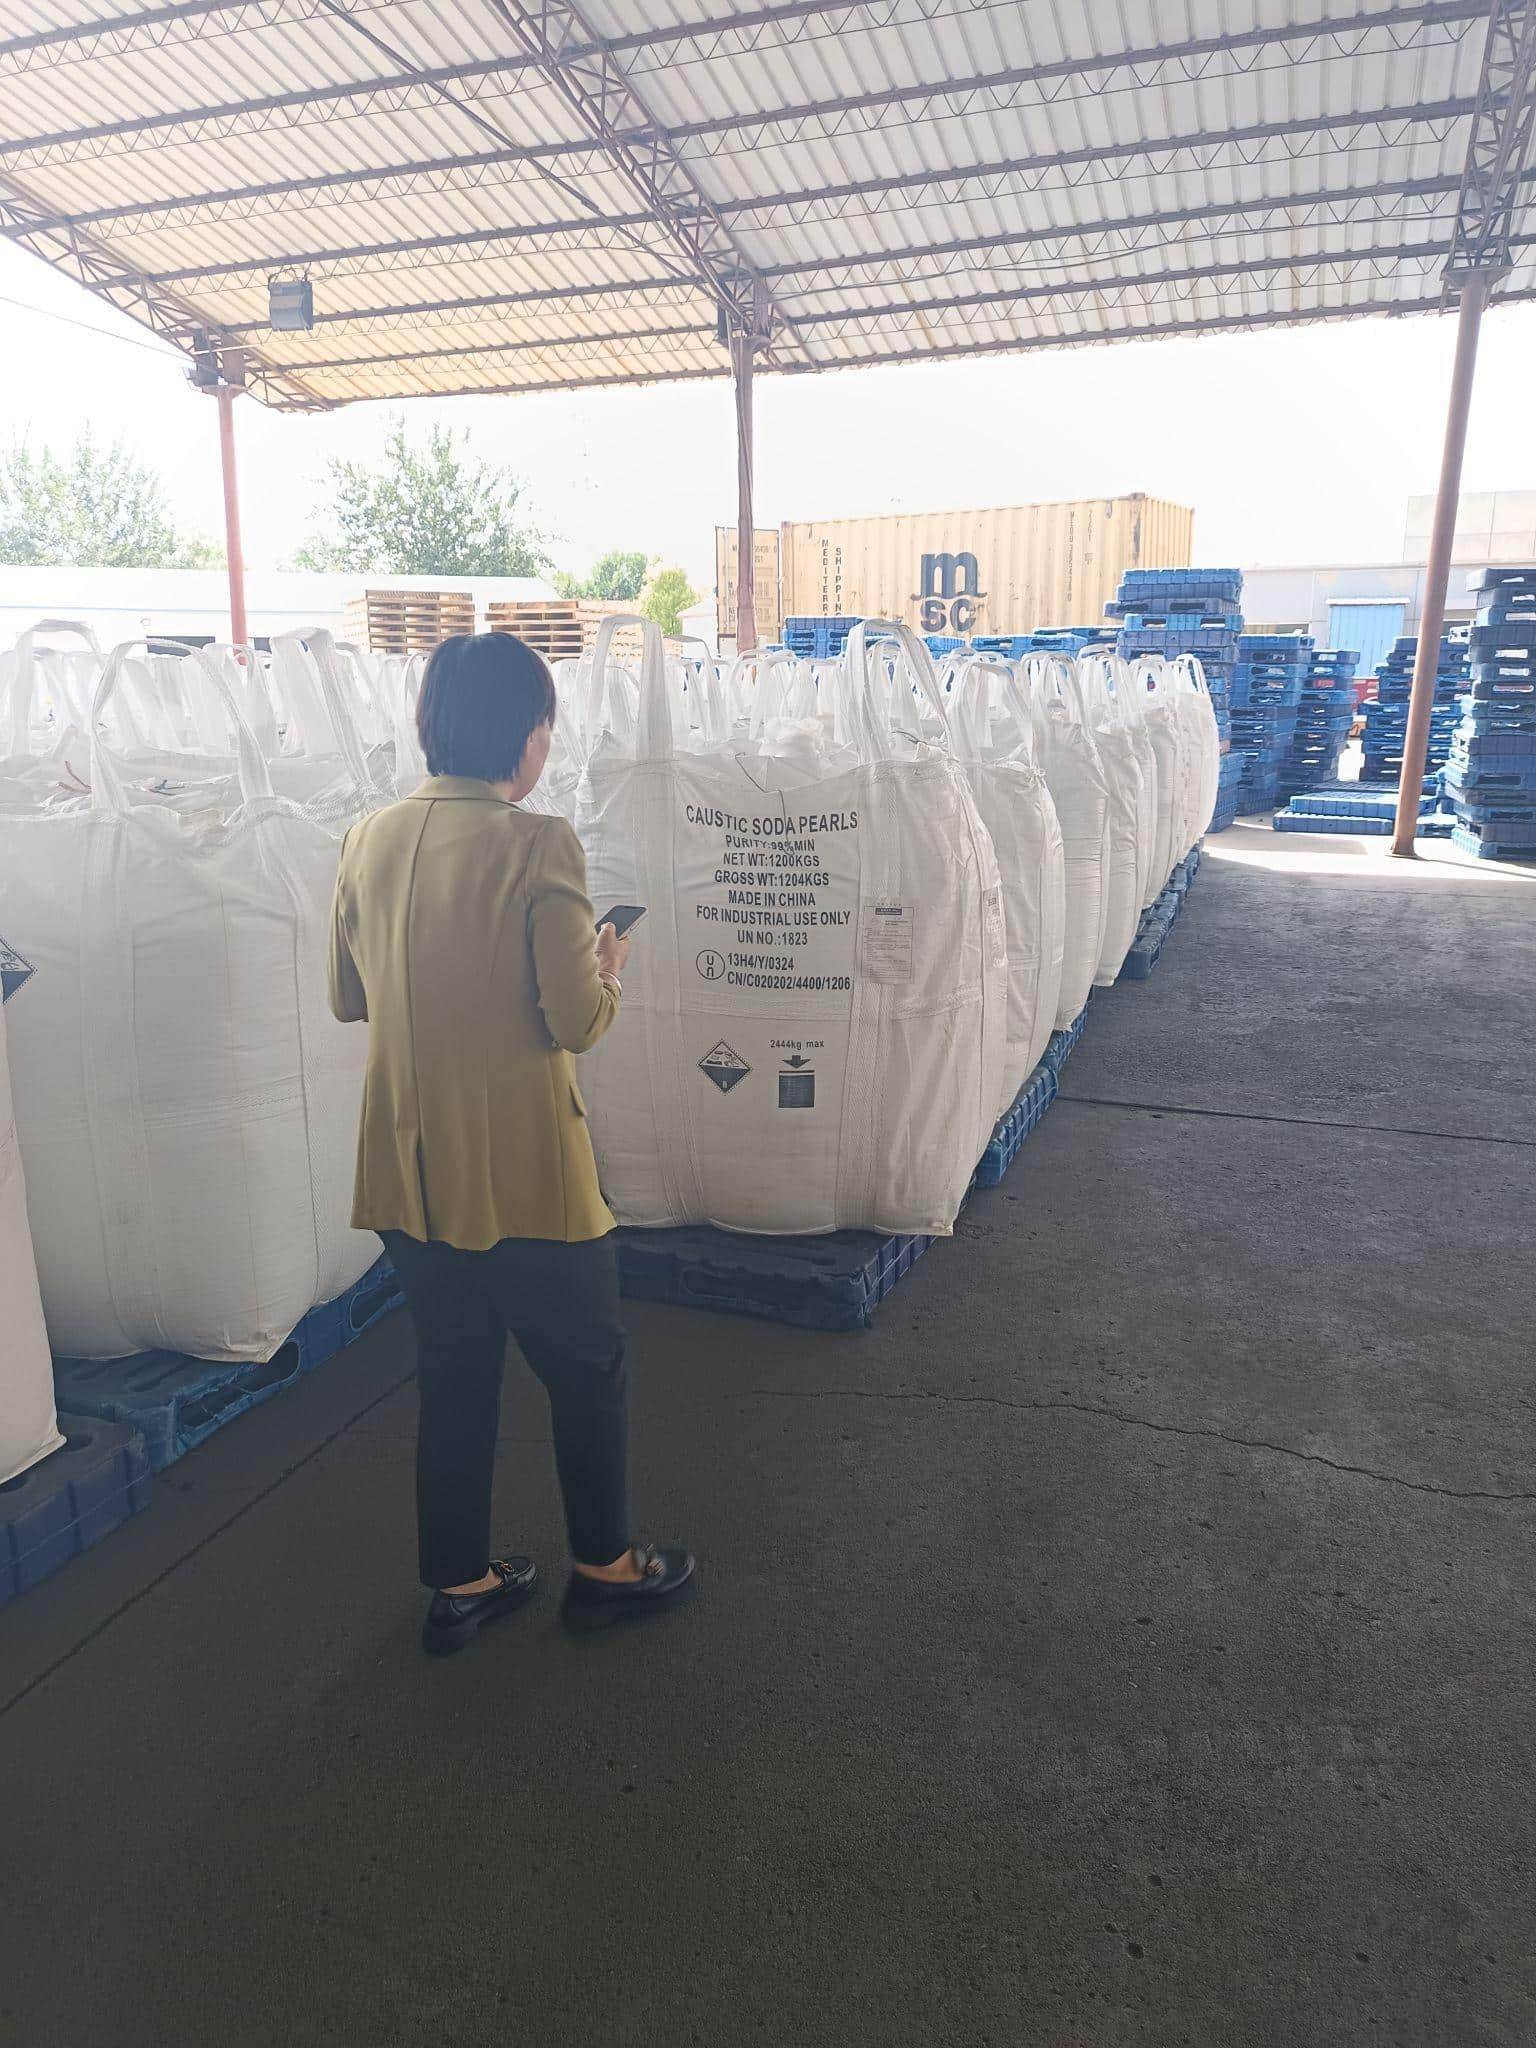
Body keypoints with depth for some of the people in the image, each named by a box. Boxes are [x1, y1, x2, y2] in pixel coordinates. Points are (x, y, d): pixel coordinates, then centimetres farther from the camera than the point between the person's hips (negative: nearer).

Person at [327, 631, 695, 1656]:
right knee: (588, 1369, 16)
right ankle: (604, 1566, 34)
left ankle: (460, 1584, 35)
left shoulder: (370, 840, 1)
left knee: (454, 1373, 21)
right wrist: (609, 971, 2)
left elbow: (349, 998, 10)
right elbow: (576, 1022, -18)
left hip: (411, 1167, 6)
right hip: (523, 1172, -6)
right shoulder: (538, 846, -18)